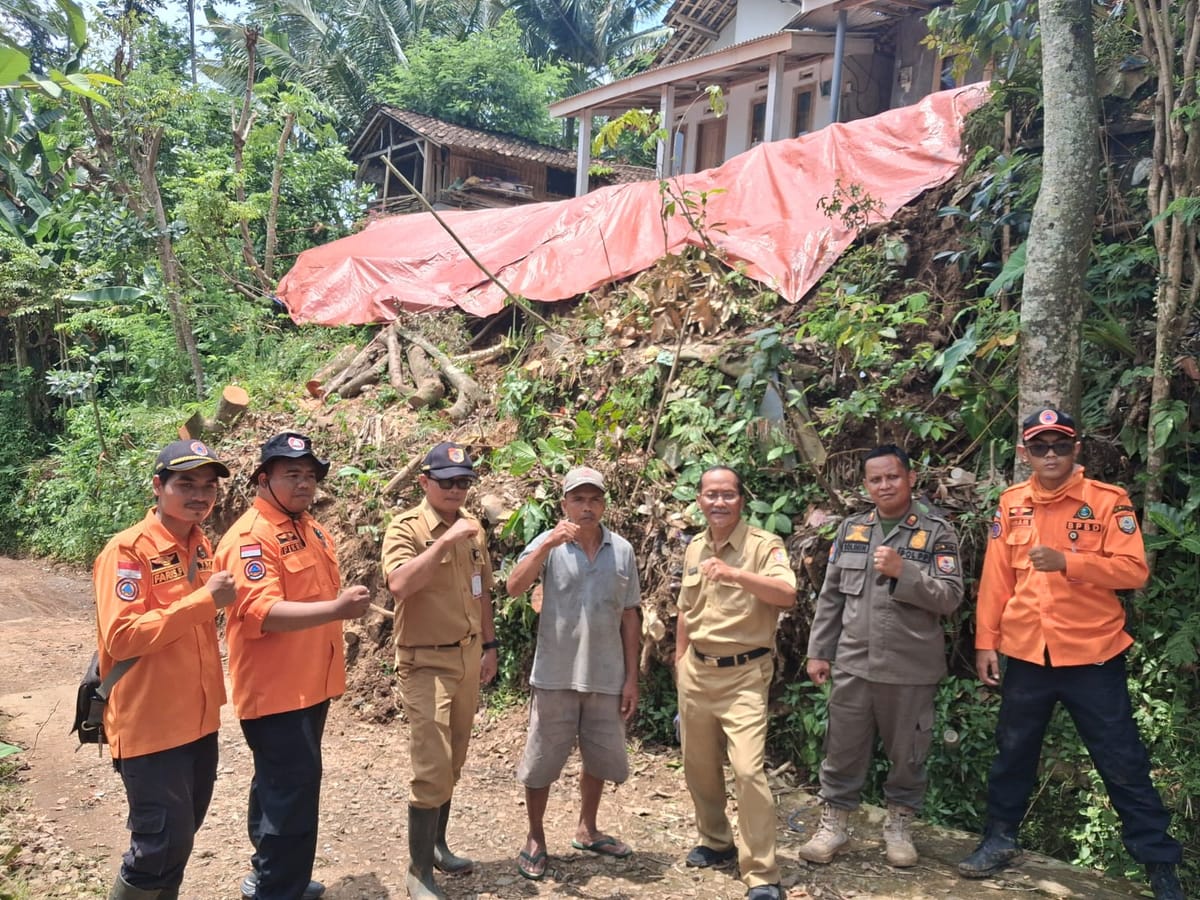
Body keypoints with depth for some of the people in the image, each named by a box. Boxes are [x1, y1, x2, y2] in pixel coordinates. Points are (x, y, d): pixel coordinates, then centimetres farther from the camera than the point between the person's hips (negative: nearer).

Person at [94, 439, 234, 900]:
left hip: (199, 718, 7)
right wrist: (204, 599, -26)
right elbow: (120, 637, -25)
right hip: (151, 724, -7)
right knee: (161, 844, -1)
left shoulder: (202, 546, 8)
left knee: (181, 837, 18)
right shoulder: (126, 550, -15)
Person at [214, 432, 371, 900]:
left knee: (279, 785, 21)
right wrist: (337, 608, -39)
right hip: (274, 687, -9)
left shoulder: (311, 528, 12)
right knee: (292, 791, -5)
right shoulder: (250, 536, -18)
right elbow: (262, 612, -29)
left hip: (311, 683, 9)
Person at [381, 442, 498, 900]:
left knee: (452, 763, 16)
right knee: (432, 767, -7)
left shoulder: (474, 528, 6)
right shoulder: (406, 527, -13)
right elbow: (399, 584, -30)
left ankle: (436, 845, 34)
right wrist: (444, 540, -33)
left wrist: (489, 645, 15)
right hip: (426, 662, -6)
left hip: (467, 657, 7)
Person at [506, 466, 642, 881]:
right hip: (555, 675, -3)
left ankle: (586, 830, 38)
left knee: (601, 758, 16)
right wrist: (549, 544, -32)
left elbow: (629, 617, 6)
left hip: (606, 677, 3)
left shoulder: (622, 550, 2)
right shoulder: (548, 543, -6)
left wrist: (631, 677, 5)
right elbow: (514, 587, -21)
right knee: (542, 760, 7)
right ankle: (535, 839, 27)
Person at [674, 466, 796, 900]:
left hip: (743, 674, -6)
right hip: (696, 672, 6)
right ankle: (716, 841, 39)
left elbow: (787, 595, -29)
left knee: (748, 770, -12)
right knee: (698, 766, 16)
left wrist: (735, 573, -40)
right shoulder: (694, 547, 8)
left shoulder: (763, 545, -11)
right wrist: (680, 662, 18)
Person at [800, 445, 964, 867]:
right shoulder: (851, 528, 8)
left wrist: (903, 571, -21)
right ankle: (832, 825, 23)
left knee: (906, 753, 11)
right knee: (842, 750, 8)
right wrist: (818, 651, 7)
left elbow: (950, 597, -9)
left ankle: (899, 826, 30)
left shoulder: (937, 531, -3)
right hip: (852, 663, 3)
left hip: (911, 668, -2)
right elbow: (831, 596, 10)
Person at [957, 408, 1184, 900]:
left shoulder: (1108, 500, -7)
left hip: (1092, 656, -3)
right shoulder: (1011, 504, 3)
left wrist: (1067, 561, -27)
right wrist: (986, 641, 3)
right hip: (1026, 655, 4)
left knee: (1123, 764, 6)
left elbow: (1134, 569, -14)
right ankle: (999, 839, 33)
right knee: (1013, 753, 16)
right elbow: (996, 579, 5)